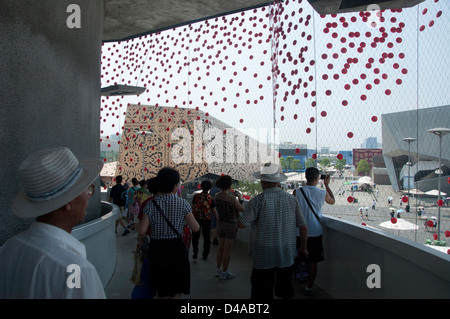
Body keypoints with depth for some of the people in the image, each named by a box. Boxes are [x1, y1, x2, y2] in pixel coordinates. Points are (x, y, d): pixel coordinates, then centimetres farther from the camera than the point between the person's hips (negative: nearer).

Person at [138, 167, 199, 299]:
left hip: (156, 249, 2)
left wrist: (141, 240, 11)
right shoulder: (182, 203, -9)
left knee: (160, 290, 20)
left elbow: (142, 231, -11)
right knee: (176, 290, 16)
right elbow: (195, 228, -5)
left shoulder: (151, 204, -6)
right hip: (176, 248, -1)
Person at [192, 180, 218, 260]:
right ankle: (205, 254, 20)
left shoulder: (196, 196, -6)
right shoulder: (211, 198, -9)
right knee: (206, 237, 12)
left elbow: (193, 207, 2)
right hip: (207, 220, -1)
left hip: (197, 218, 1)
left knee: (195, 236, 15)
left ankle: (195, 252, 7)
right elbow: (214, 211, -6)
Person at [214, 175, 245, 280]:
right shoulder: (232, 198, -22)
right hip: (231, 225, -6)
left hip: (220, 223, 7)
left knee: (221, 248, 18)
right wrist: (239, 198, 2)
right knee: (227, 249, 5)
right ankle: (224, 273, 15)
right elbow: (242, 209, -11)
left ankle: (218, 270, 29)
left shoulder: (216, 196, -3)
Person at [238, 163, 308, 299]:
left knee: (262, 293, 7)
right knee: (285, 289, 23)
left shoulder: (257, 201, -14)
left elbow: (241, 224, -11)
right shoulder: (291, 199, -2)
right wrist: (303, 248, 15)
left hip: (263, 257, -4)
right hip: (287, 256, 4)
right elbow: (303, 228, 1)